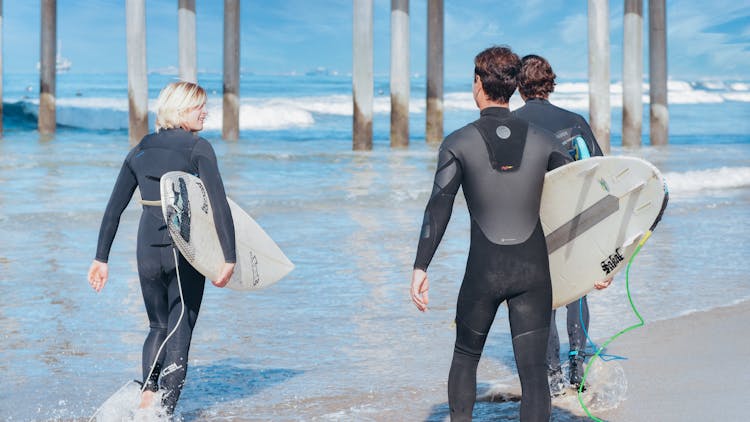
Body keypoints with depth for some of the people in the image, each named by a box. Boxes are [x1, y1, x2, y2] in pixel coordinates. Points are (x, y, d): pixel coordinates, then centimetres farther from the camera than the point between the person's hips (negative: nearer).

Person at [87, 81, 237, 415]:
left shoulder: (140, 151, 11)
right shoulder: (198, 147, -5)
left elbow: (114, 209, 11)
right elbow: (219, 205, -15)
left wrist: (101, 258, 15)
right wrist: (230, 258, -14)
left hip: (148, 250, 5)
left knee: (158, 327, 21)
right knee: (180, 333, 4)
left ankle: (147, 394, 2)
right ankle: (164, 412, 0)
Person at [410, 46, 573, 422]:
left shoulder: (458, 144, -3)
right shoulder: (543, 141, 4)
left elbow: (438, 208, -11)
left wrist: (420, 269, -11)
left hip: (483, 273, -1)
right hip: (534, 271, 1)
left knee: (465, 356, 22)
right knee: (533, 371, 0)